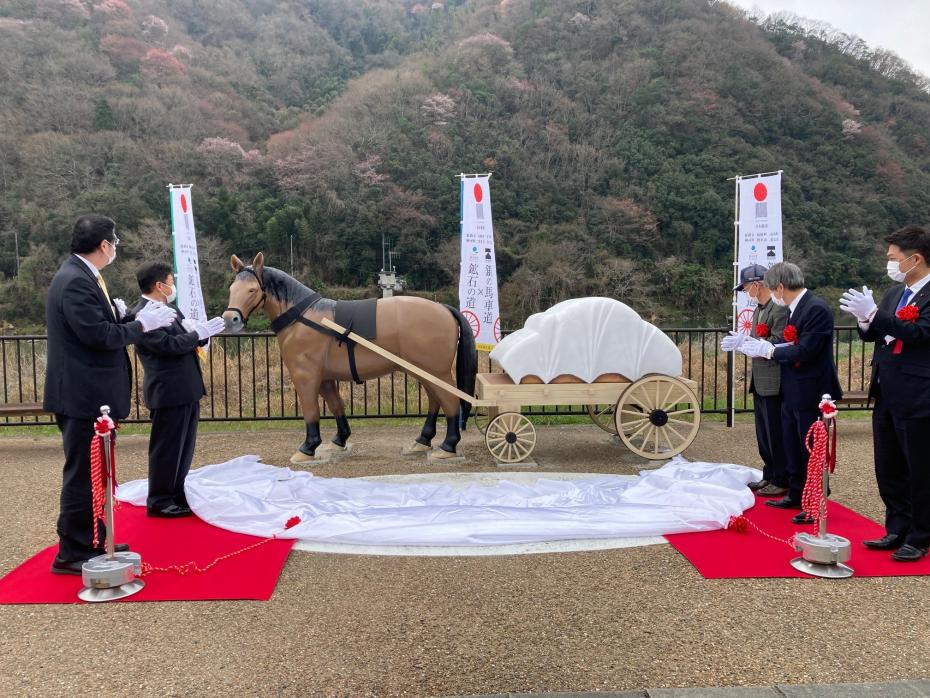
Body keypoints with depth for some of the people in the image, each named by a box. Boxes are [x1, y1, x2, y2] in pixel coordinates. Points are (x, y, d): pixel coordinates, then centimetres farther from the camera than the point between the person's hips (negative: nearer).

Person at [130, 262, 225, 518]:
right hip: (168, 392, -9)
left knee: (184, 448, 18)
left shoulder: (171, 309, 12)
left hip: (188, 390, 9)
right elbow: (169, 344, -24)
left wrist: (204, 331, -5)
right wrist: (200, 333, -15)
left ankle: (176, 495, 31)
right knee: (166, 449, 2)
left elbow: (188, 338, 16)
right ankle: (159, 502, 14)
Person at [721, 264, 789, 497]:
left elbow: (779, 343, -23)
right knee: (764, 433, 16)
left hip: (773, 382, -10)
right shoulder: (759, 308, 14)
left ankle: (781, 481, 11)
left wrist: (745, 342, -21)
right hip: (760, 381, 10)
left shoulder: (779, 308, -17)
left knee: (776, 434, 0)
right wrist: (740, 341, 2)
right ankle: (769, 476, 27)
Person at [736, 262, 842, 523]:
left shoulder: (817, 309, -20)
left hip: (811, 394, -9)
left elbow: (804, 352, -25)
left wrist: (769, 350, -16)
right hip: (793, 393, 9)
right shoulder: (796, 308, 9)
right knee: (792, 449, 19)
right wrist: (761, 349, -2)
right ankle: (796, 496, 33)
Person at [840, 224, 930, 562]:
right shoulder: (894, 293, 12)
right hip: (886, 396, 8)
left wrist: (873, 314, -26)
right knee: (888, 470, 16)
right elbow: (874, 335, 14)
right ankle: (897, 531, 29)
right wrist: (865, 320, -7)